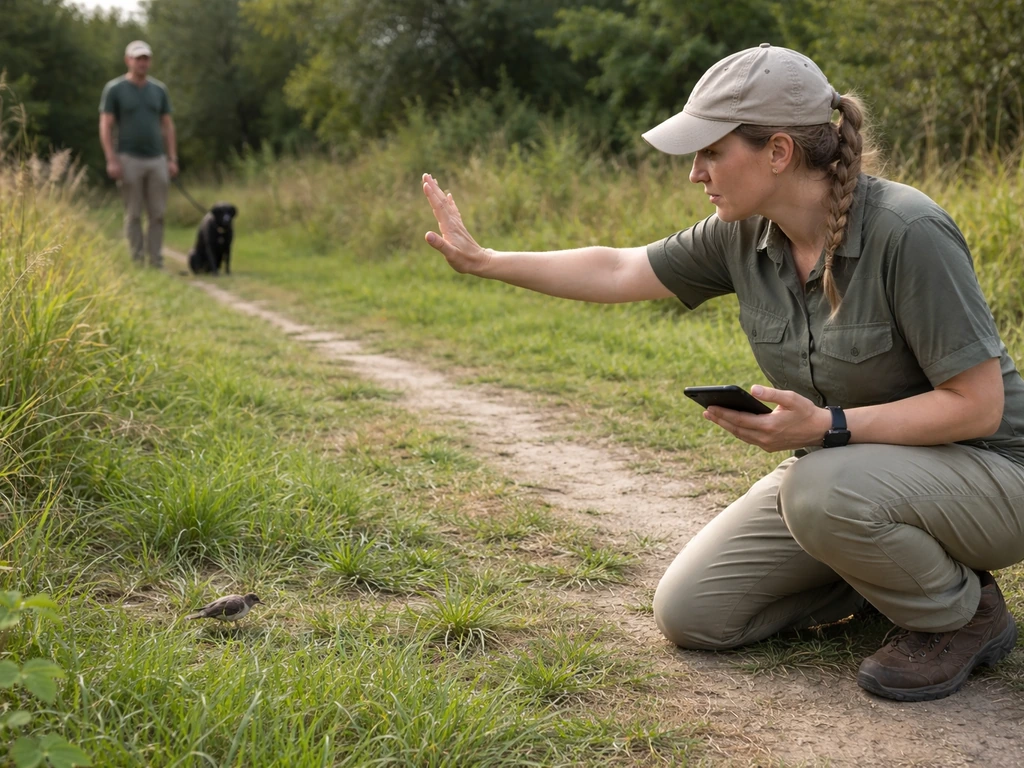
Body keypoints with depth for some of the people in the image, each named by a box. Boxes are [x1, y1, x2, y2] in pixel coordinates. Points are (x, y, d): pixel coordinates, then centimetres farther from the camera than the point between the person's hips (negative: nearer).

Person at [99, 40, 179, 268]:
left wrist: (172, 159, 5)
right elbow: (105, 126, -3)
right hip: (129, 159, -3)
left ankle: (156, 261, 7)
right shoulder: (114, 89, 0)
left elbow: (167, 125, 13)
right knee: (133, 215, 0)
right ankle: (137, 261, 5)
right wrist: (111, 160, -11)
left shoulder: (159, 89, 11)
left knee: (157, 214, 1)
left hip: (157, 159, 3)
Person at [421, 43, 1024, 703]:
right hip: (844, 465, 6)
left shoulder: (907, 233, -27)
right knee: (689, 613, 0)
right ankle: (888, 569, 14)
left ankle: (965, 614, -8)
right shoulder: (745, 235, -8)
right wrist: (482, 261, 3)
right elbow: (617, 271, 3)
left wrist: (826, 427, -33)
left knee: (823, 488, -39)